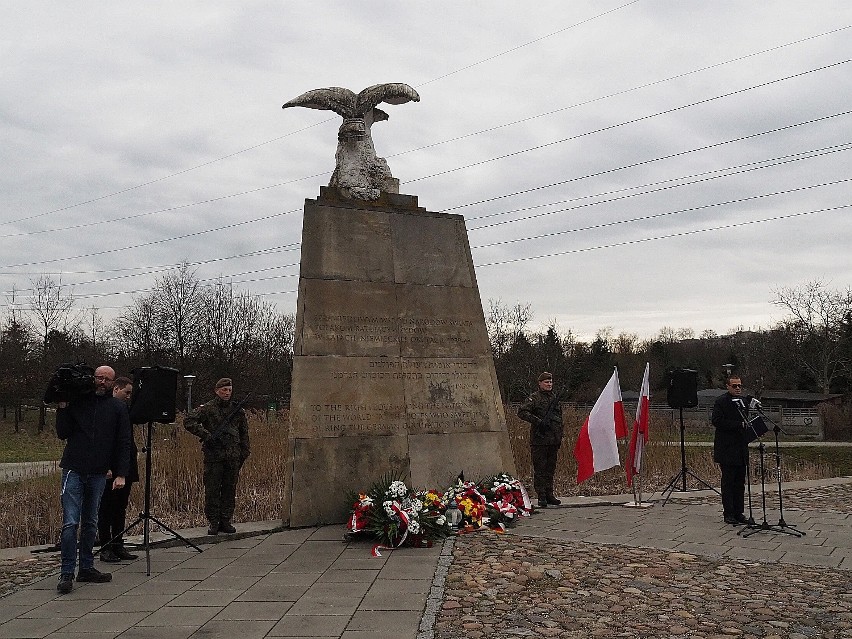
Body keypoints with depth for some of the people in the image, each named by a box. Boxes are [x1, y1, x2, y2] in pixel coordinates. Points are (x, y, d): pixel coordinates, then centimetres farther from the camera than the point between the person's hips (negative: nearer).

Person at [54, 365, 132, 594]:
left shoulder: (118, 408, 5)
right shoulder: (77, 401, 2)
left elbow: (124, 444, 5)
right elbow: (63, 434, 0)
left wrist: (121, 474, -2)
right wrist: (62, 409, -13)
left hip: (98, 474, 2)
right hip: (74, 470, -2)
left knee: (91, 523, 12)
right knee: (70, 523, -7)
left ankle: (86, 568, 22)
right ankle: (67, 573, -2)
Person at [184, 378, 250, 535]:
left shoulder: (237, 410, 11)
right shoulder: (207, 409, 1)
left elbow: (244, 433, 17)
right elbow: (188, 421, -7)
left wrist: (244, 453, 12)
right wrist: (205, 435, -16)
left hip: (233, 457, 3)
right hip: (213, 456, -3)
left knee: (230, 489, 6)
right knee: (212, 490, 0)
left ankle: (226, 521, 15)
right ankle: (213, 523, 8)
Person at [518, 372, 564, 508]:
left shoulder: (555, 398, 17)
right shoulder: (534, 398, -4)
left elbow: (559, 419, 25)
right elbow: (522, 412, -17)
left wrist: (560, 437, 19)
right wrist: (538, 421, -22)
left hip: (553, 441, 6)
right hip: (539, 440, -6)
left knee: (550, 469, 10)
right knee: (539, 469, -3)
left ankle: (549, 494, 18)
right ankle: (541, 497, 1)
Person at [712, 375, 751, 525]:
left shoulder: (744, 401, 14)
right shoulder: (721, 401, -7)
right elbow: (717, 421, -17)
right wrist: (739, 425, -20)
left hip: (741, 449, 7)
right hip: (727, 450, -6)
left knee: (740, 482, 9)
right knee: (728, 482, -2)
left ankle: (739, 513, 16)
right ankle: (728, 514, 3)